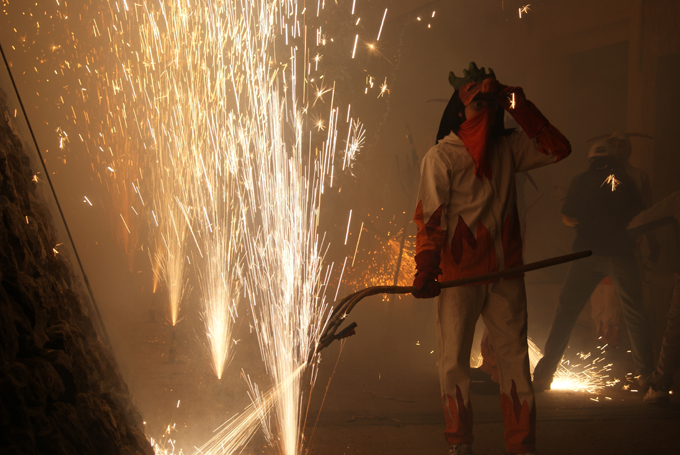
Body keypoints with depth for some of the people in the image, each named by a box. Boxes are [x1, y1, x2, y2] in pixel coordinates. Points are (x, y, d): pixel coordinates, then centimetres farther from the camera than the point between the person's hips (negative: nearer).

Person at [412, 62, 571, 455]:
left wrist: (520, 106, -1)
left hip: (506, 273, 4)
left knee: (515, 356, 5)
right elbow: (430, 217, -7)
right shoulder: (441, 156, -5)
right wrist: (426, 271, -15)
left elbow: (557, 149, 7)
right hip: (460, 275, -4)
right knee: (454, 361, -2)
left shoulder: (508, 148, 7)